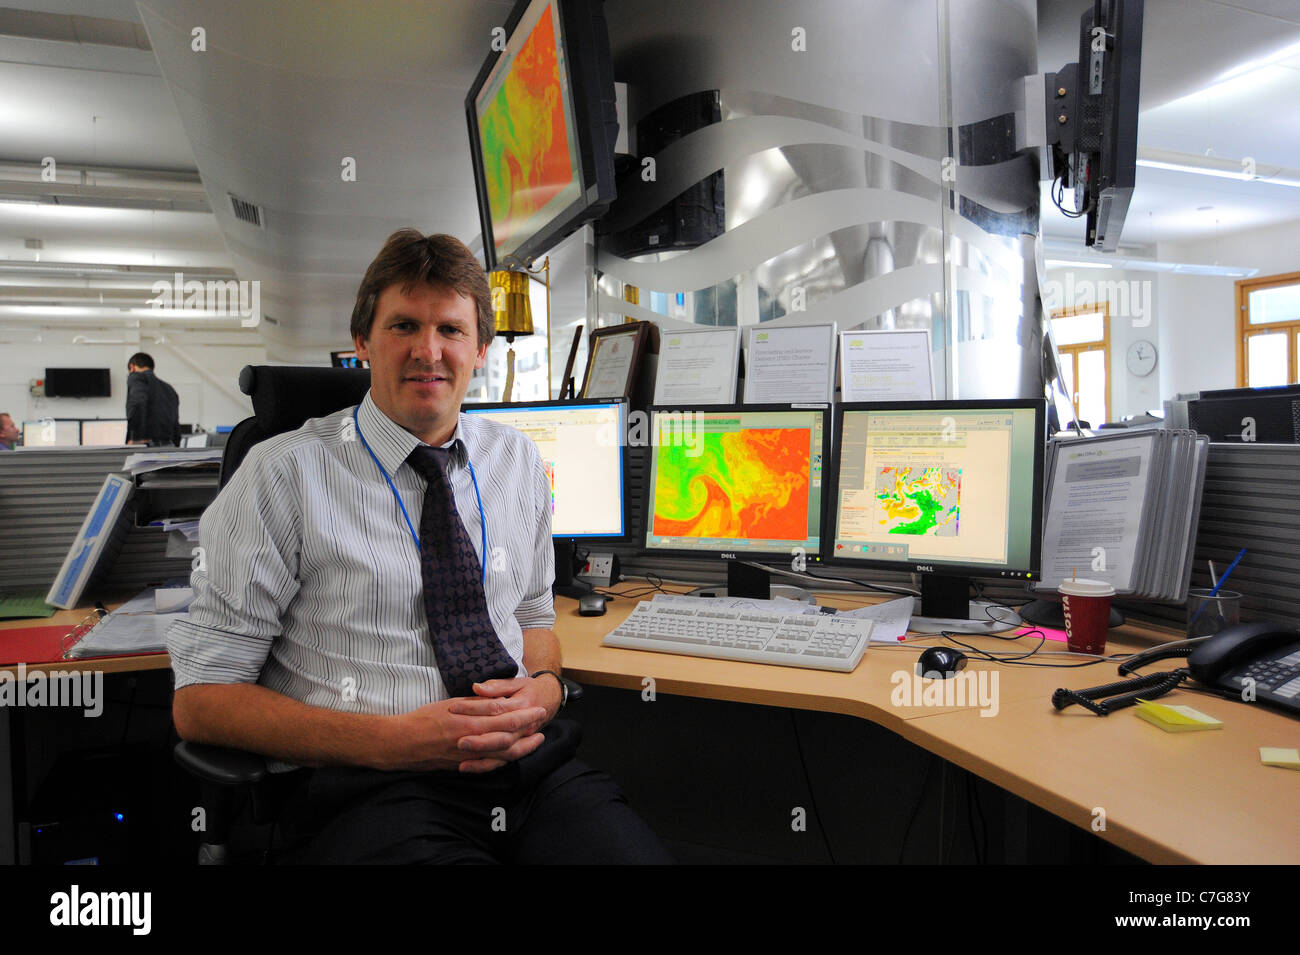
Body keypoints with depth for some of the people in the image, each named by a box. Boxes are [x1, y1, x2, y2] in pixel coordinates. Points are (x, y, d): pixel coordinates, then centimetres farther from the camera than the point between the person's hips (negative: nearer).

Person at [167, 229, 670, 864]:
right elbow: (199, 701, -3)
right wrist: (392, 741, -16)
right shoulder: (284, 476, -3)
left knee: (640, 853, -21)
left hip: (532, 765, 4)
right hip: (370, 789, -3)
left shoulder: (518, 461, 11)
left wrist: (543, 689, -4)